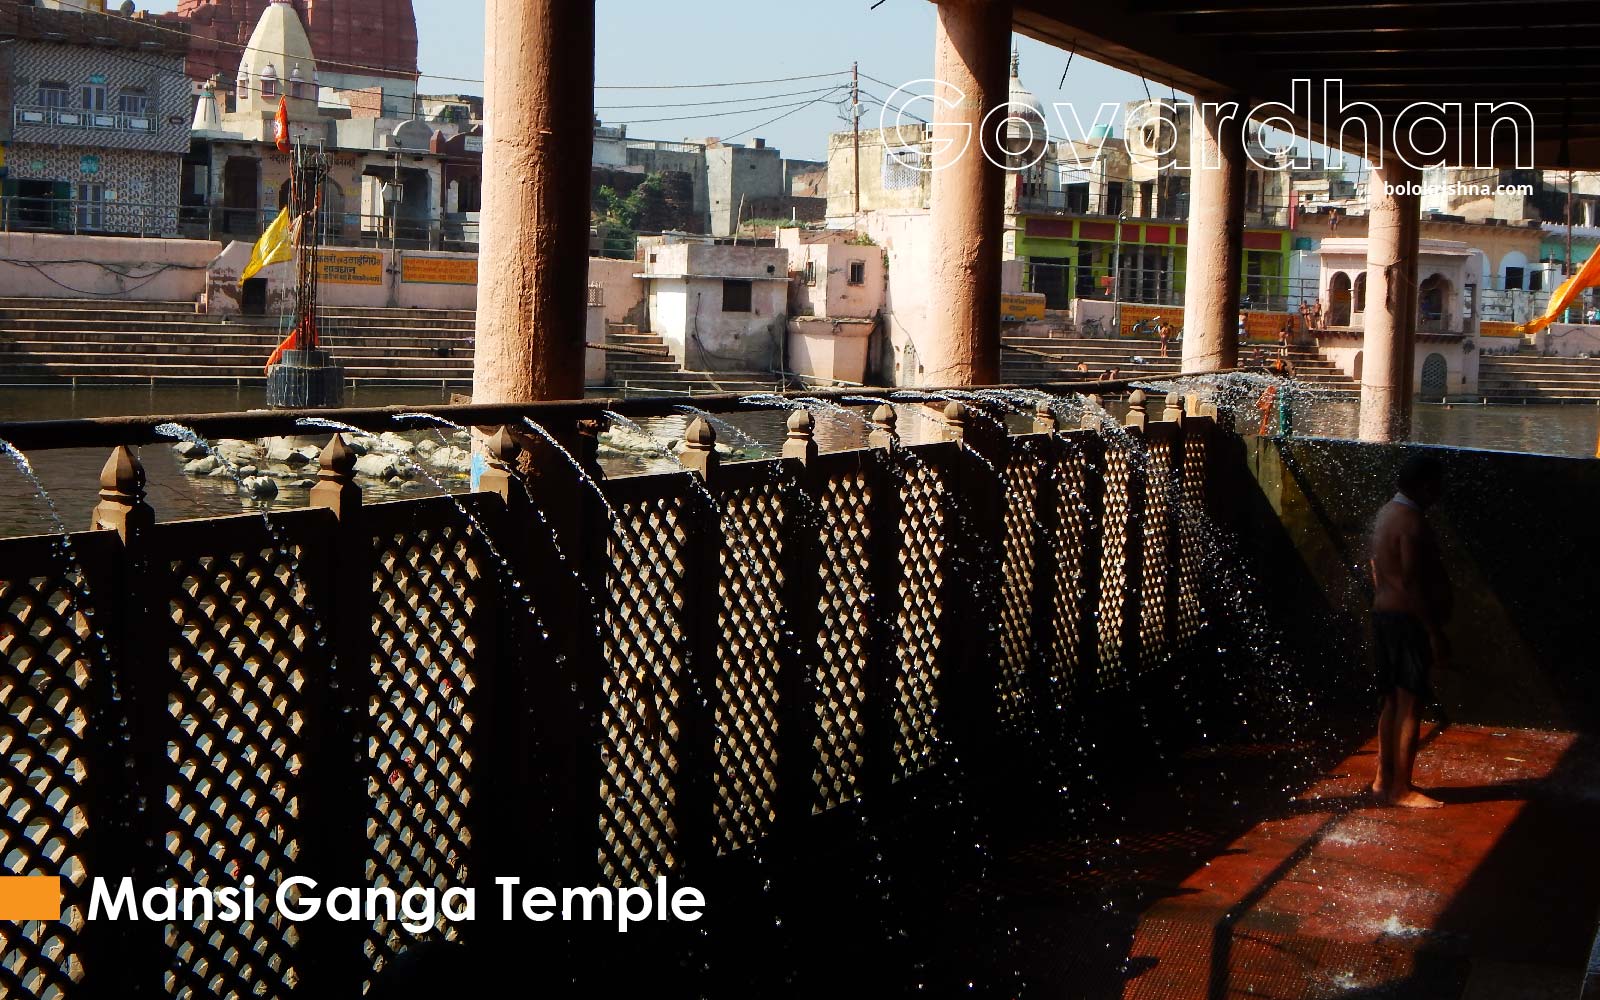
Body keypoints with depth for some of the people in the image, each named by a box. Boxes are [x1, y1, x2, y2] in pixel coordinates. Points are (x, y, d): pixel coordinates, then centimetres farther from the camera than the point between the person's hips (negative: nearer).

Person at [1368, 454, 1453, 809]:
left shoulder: (1386, 513, 12)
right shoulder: (1412, 522, -18)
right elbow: (1413, 584, -22)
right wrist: (1435, 633, -19)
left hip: (1383, 615, 10)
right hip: (1408, 619, -10)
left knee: (1393, 702, 16)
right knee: (1410, 704, -4)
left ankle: (1384, 779, 24)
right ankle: (1402, 790, 1)